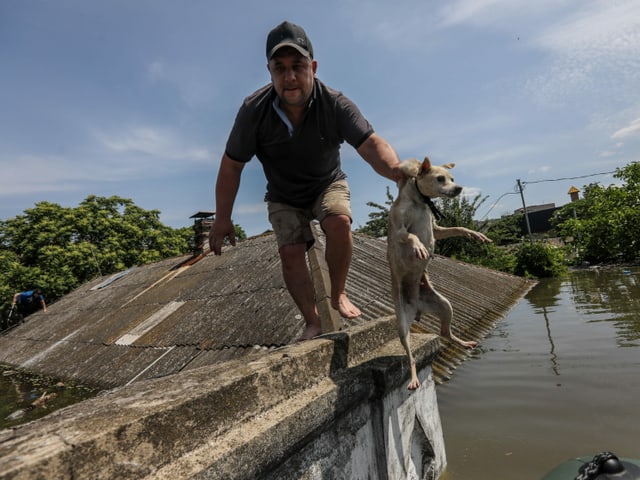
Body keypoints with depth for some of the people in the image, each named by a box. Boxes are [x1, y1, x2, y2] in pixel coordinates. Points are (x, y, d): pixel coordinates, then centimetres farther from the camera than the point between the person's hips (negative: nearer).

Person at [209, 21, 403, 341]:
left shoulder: (335, 104, -24)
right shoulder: (254, 110, -22)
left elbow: (370, 143, -36)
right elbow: (231, 166, -14)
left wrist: (396, 169, -60)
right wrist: (222, 219, -10)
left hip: (328, 185, 0)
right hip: (284, 197, 1)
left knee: (339, 222, -29)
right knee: (290, 253, -15)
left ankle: (338, 295, -5)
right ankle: (312, 321, 5)